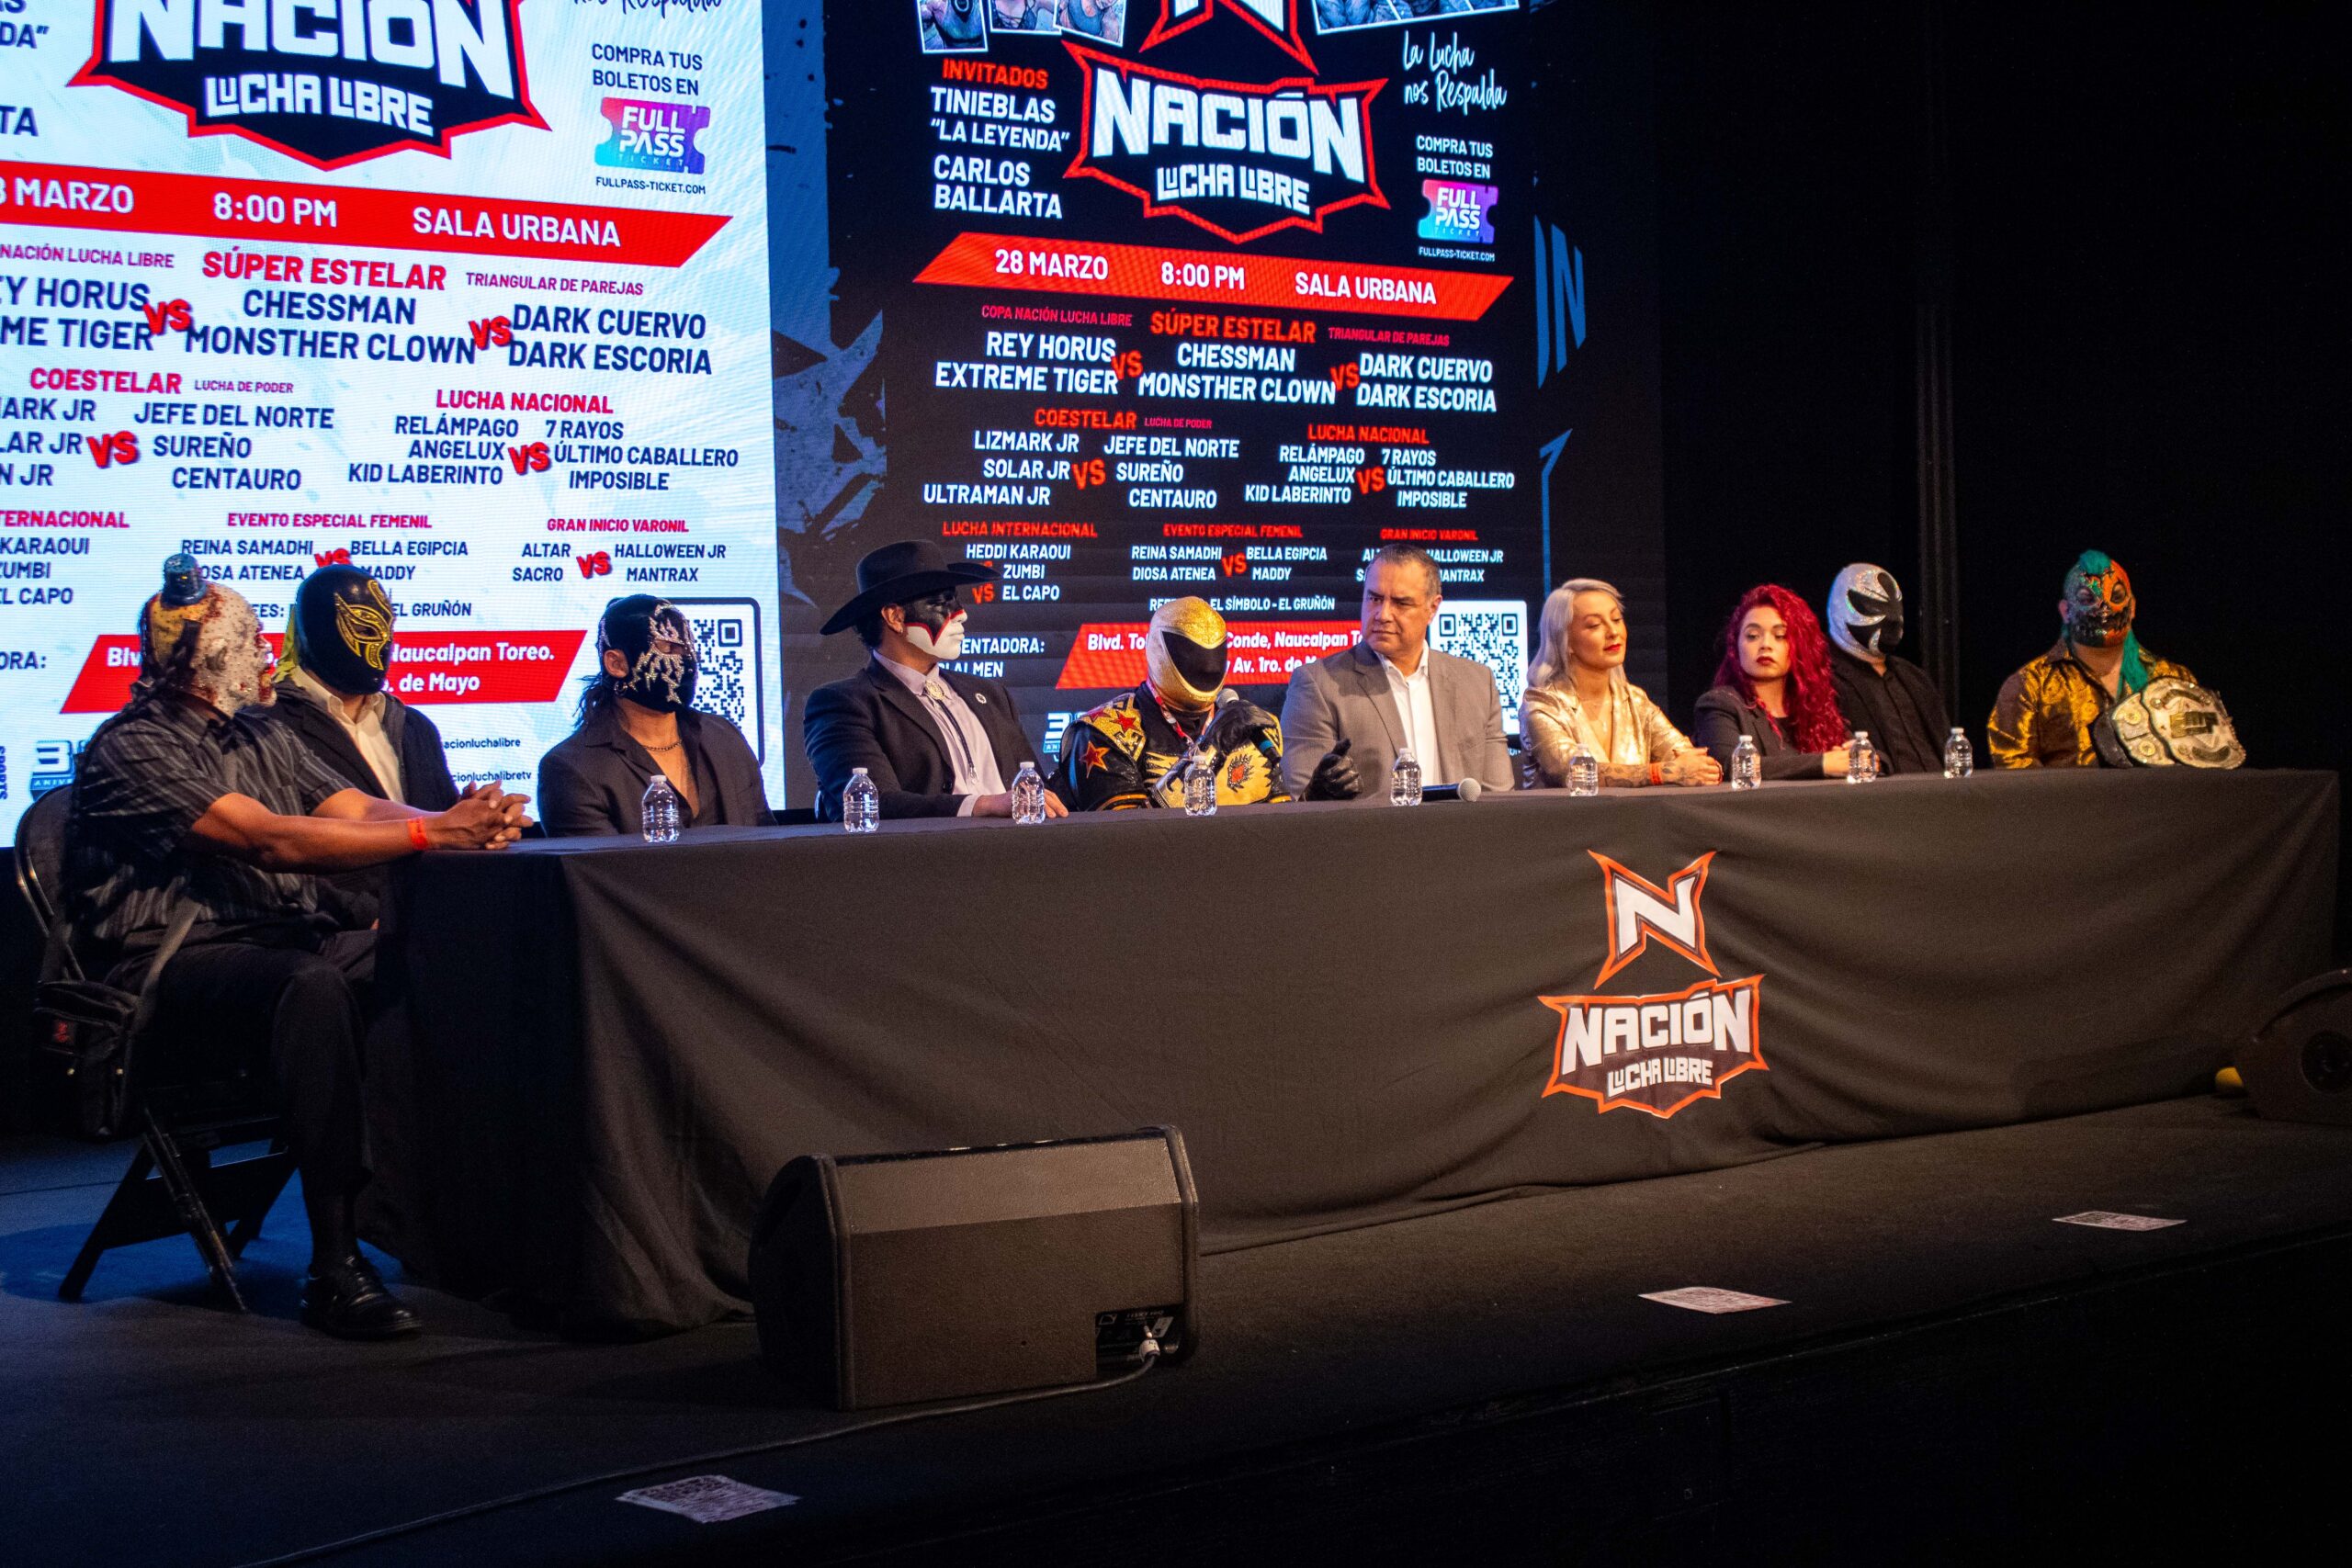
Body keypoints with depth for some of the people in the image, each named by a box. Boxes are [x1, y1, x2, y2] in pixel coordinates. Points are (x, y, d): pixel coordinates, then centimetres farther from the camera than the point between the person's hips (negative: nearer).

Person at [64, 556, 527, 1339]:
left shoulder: (262, 738, 19)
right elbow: (269, 840, -20)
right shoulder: (131, 749, -8)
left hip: (291, 938, 7)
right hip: (174, 964, -7)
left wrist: (467, 821, -15)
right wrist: (433, 833, -25)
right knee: (311, 985, -39)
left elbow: (361, 810, 7)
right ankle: (335, 1268, -37)